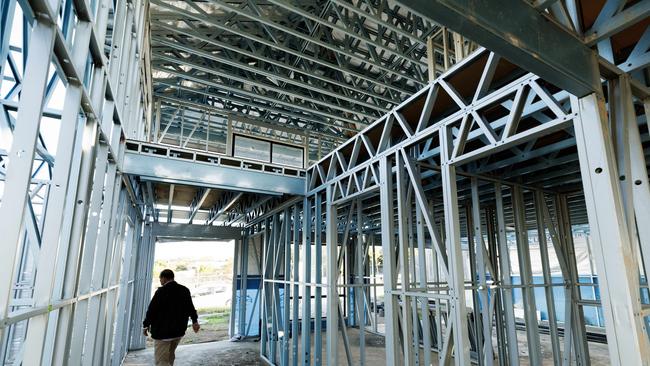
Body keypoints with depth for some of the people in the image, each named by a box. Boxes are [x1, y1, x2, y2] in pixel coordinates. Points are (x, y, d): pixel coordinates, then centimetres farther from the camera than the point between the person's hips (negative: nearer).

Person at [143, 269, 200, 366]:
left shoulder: (161, 291, -15)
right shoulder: (185, 290, 3)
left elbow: (151, 310, -12)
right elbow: (191, 307, 14)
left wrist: (146, 325, 4)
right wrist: (195, 321, 27)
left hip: (163, 331, -6)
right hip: (179, 330, 6)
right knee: (170, 354, 25)